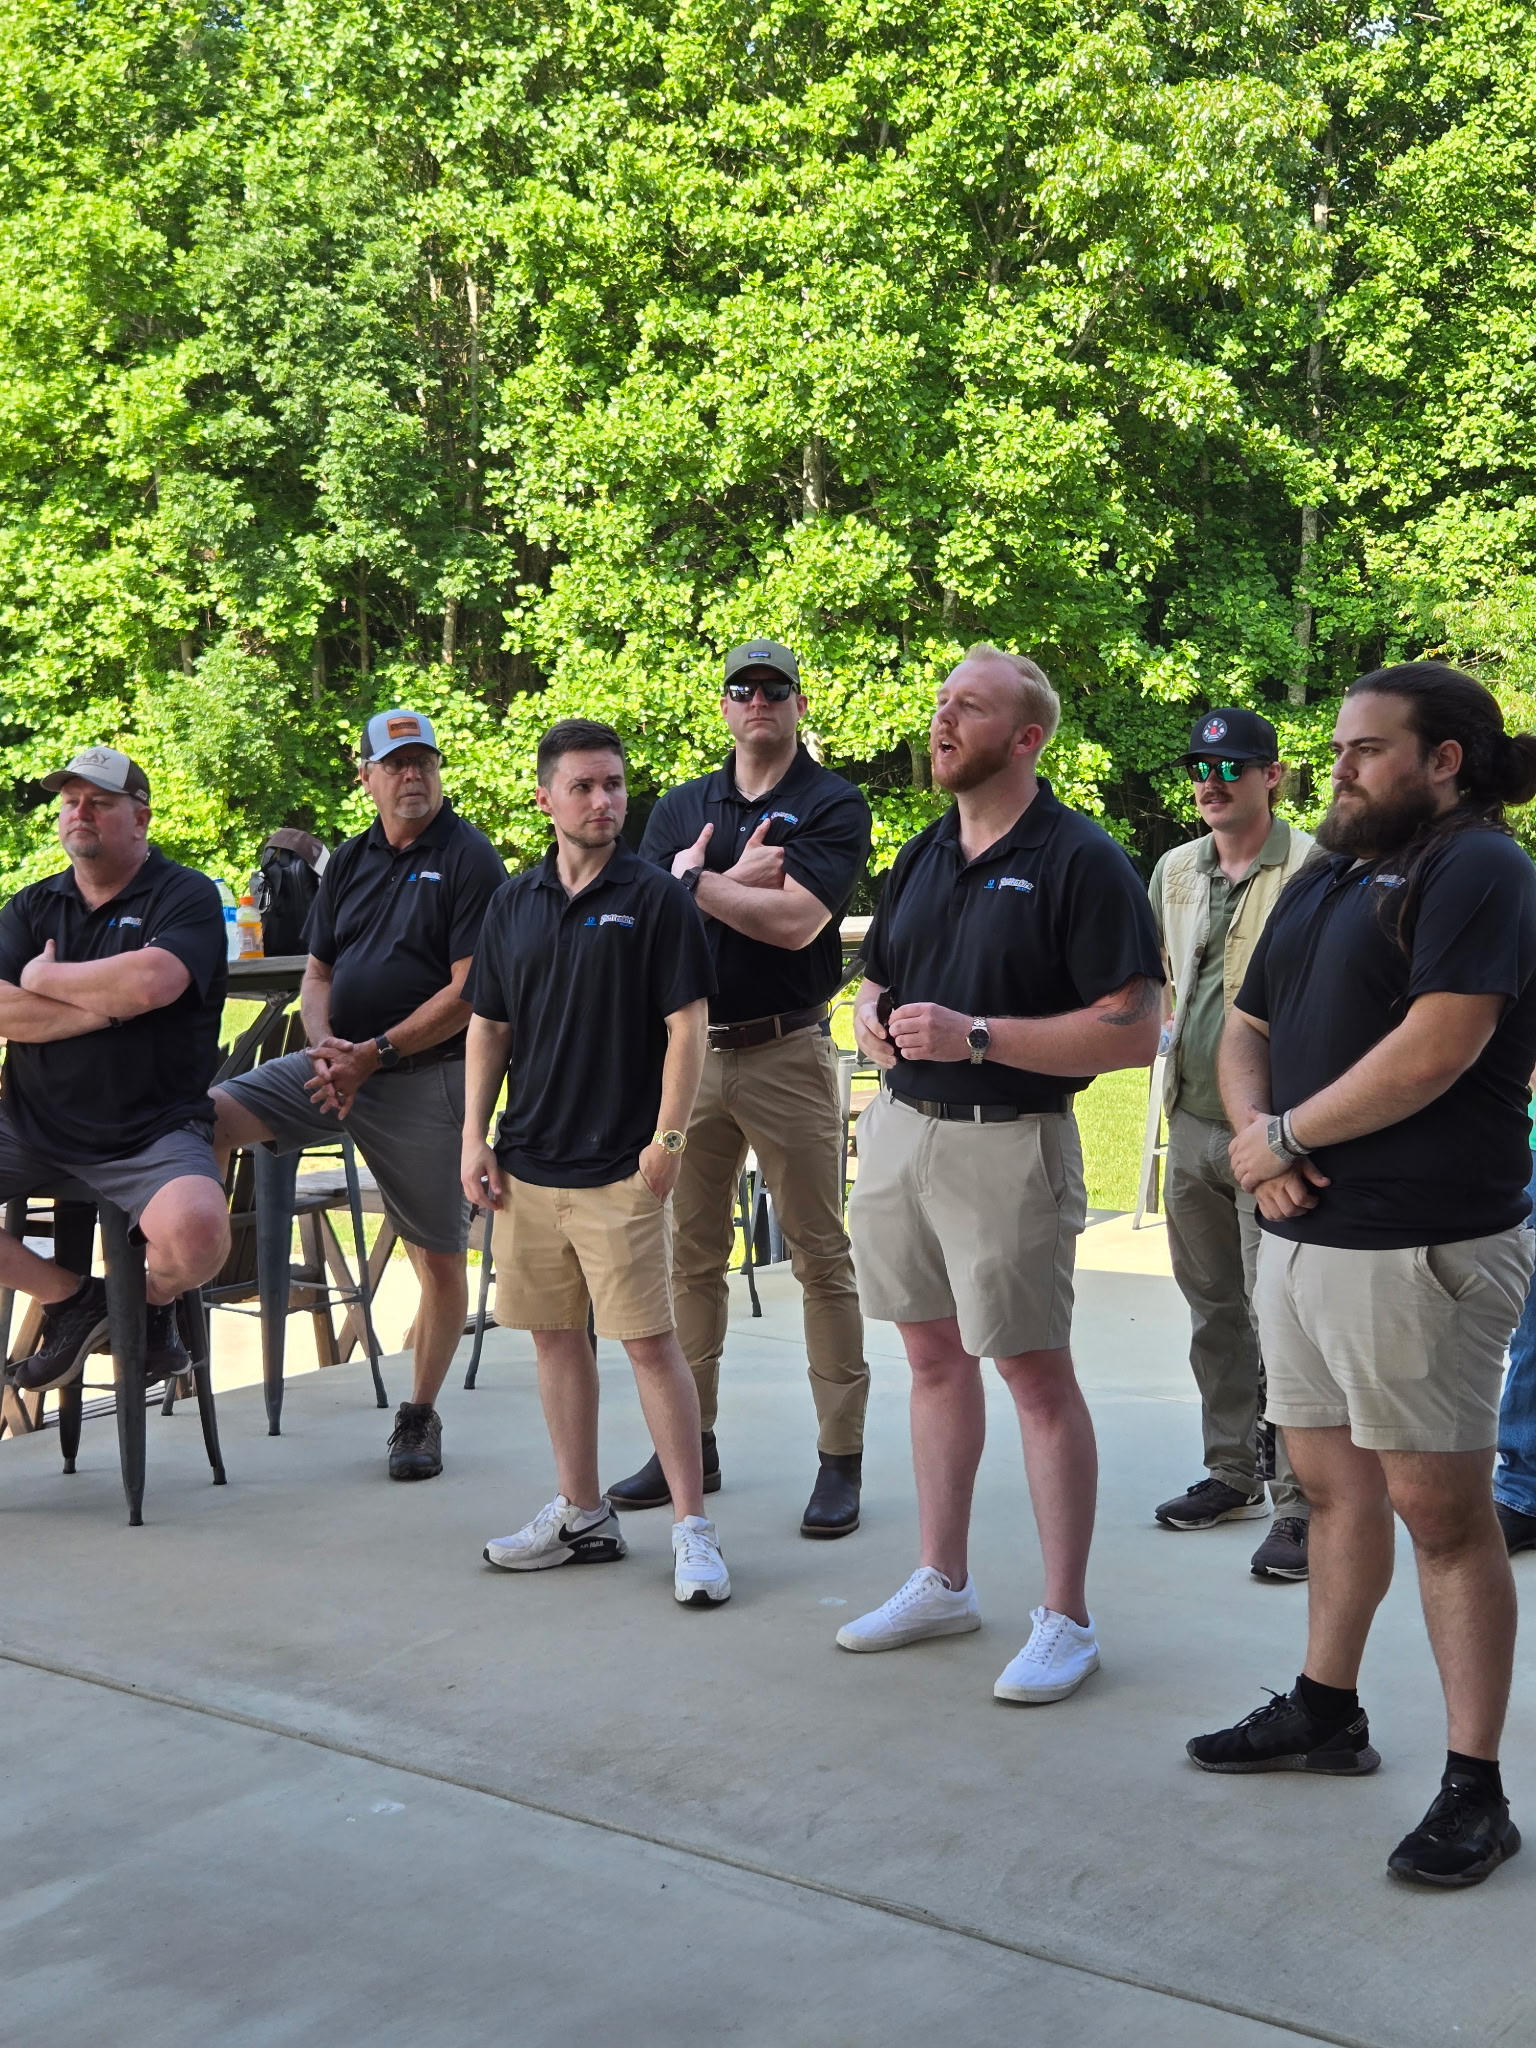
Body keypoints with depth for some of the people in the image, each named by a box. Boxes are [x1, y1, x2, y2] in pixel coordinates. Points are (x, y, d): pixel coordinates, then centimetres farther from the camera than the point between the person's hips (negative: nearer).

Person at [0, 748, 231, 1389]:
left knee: (196, 1230, -33)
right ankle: (70, 1296, 9)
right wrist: (109, 1005, -10)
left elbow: (150, 982, -21)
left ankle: (153, 1301, 6)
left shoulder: (185, 896, 0)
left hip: (152, 1134, -4)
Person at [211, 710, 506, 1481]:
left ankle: (420, 1417, 17)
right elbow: (317, 974, 15)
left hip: (425, 1077, -5)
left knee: (439, 1257, 1)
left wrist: (375, 1053, -15)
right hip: (338, 1063, 5)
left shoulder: (471, 860, -6)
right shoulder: (350, 862, 13)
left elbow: (470, 994, -13)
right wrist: (325, 1044, -6)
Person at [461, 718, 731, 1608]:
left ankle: (694, 1527, 3)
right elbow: (489, 1028, 14)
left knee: (650, 1339, -5)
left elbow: (687, 1027, -8)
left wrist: (667, 1140, -14)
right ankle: (582, 1513, 24)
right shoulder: (514, 903, 10)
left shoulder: (656, 897, -5)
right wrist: (474, 1137, 6)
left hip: (622, 1168, -5)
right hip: (528, 1165, 6)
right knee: (555, 1334, 12)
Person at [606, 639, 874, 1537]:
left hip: (788, 1052, -5)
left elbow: (795, 919, -16)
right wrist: (733, 880, -10)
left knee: (820, 1255, -1)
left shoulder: (835, 805, -2)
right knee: (692, 1251, 10)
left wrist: (694, 880, -8)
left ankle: (842, 1458, 5)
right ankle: (692, 1442, 21)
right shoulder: (682, 808, 14)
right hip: (691, 1049, 5)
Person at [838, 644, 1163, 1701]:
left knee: (1037, 1374, -1)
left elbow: (1133, 1030, -17)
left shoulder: (1080, 860, -11)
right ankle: (943, 1583, 27)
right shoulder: (923, 855, 13)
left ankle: (1067, 1619, 10)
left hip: (1008, 1141, -7)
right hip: (901, 1128, 7)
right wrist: (874, 1016, -1)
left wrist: (973, 1036, -22)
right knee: (934, 1354, 14)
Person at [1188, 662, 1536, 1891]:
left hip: (1418, 1247, -8)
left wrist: (1284, 1136, -11)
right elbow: (1246, 1033, 18)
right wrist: (1255, 1138, -3)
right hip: (1305, 1232, 8)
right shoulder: (1323, 882, 17)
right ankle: (1327, 1711, 33)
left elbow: (1435, 1051, -21)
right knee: (1333, 1482, 18)